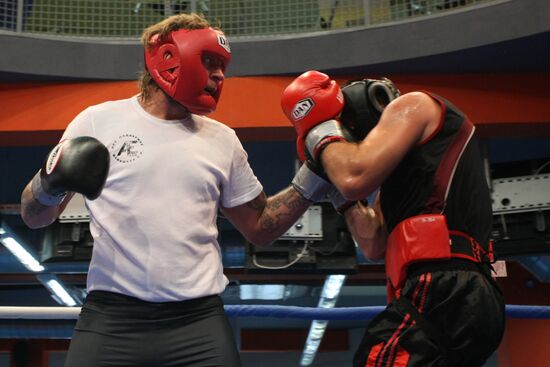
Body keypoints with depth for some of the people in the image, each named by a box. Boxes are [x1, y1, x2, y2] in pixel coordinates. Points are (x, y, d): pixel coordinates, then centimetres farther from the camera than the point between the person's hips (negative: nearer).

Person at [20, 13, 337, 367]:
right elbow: (35, 217, 6)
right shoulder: (98, 120, 2)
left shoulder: (223, 139, 10)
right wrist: (50, 185, -16)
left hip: (199, 319, 2)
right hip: (111, 316, -2)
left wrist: (311, 180, 5)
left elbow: (259, 228, 17)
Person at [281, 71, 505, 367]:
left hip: (444, 293, -10)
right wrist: (338, 186, 19)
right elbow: (375, 246, 23)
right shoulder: (400, 162, 28)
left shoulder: (412, 106, 3)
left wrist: (324, 137, 6)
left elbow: (356, 177, -13)